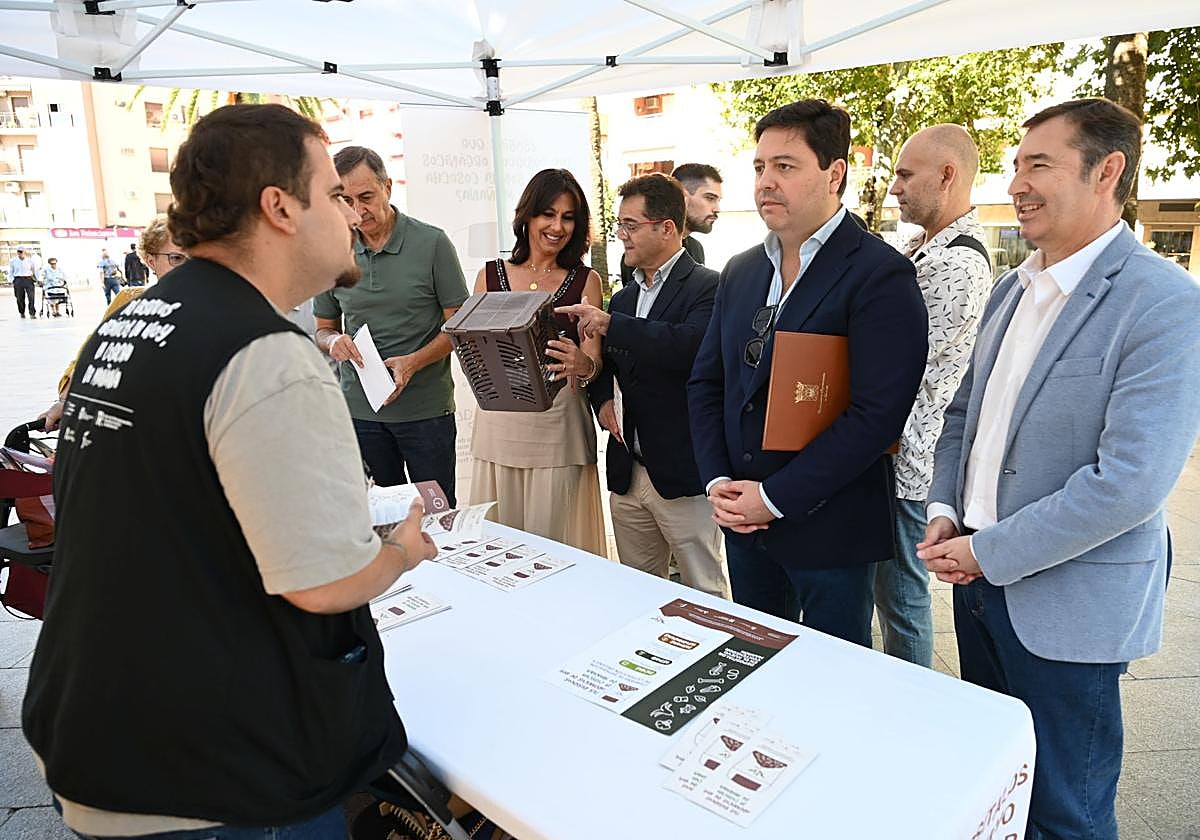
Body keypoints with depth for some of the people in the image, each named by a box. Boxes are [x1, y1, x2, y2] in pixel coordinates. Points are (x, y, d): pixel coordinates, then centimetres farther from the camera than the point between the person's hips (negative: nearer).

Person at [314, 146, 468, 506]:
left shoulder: (432, 243, -5)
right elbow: (323, 328, 15)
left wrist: (413, 362, -19)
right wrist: (334, 341, -9)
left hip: (427, 408, -3)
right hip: (359, 410, 3)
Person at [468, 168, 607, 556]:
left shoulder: (586, 281, 2)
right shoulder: (491, 275, 7)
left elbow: (594, 361, -4)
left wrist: (582, 364, -27)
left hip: (558, 426, -2)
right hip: (499, 425, 2)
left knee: (557, 548, 3)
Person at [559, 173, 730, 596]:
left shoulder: (707, 287, -9)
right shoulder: (623, 298, 15)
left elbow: (691, 346, -28)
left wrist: (610, 323, -27)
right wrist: (602, 399, 1)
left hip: (683, 472, -7)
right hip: (628, 476, 7)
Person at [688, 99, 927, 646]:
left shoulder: (881, 275, -14)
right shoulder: (740, 272, 8)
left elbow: (877, 412, -21)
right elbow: (706, 383, 10)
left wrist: (775, 498, -19)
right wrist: (717, 482, -3)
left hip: (827, 527, -6)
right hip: (743, 520, 6)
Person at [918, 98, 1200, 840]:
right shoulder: (1015, 287, 8)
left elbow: (1131, 481, -24)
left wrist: (990, 551, -17)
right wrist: (946, 511, -1)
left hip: (1068, 601, -7)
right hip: (981, 579, 7)